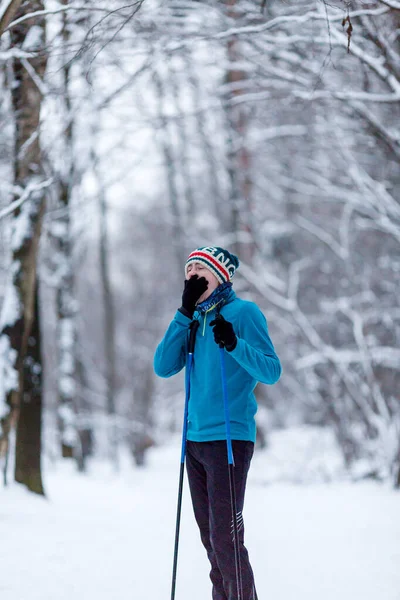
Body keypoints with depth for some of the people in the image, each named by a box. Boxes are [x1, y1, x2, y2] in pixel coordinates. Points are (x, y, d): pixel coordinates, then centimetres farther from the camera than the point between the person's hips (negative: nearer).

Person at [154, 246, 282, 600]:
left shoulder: (243, 313, -5)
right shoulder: (195, 319, 15)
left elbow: (271, 372, -12)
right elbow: (163, 367, 2)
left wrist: (235, 345, -28)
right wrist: (185, 313, -3)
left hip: (230, 438, -7)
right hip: (195, 439, 7)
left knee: (224, 536, -11)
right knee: (209, 536, 10)